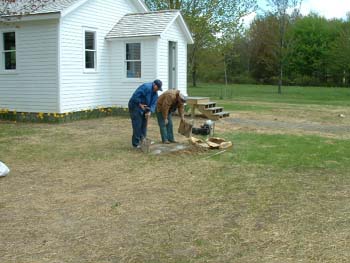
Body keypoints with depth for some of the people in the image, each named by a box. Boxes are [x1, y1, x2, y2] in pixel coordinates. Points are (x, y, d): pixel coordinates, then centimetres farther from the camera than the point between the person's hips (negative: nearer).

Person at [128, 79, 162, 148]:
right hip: (135, 106, -9)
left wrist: (149, 111, -14)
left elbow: (153, 103, 2)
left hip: (143, 108, 9)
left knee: (144, 124, 11)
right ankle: (136, 143, -5)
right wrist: (140, 104, -21)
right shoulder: (146, 87, -22)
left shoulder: (155, 93, 6)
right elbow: (135, 96, -26)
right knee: (137, 125, -10)